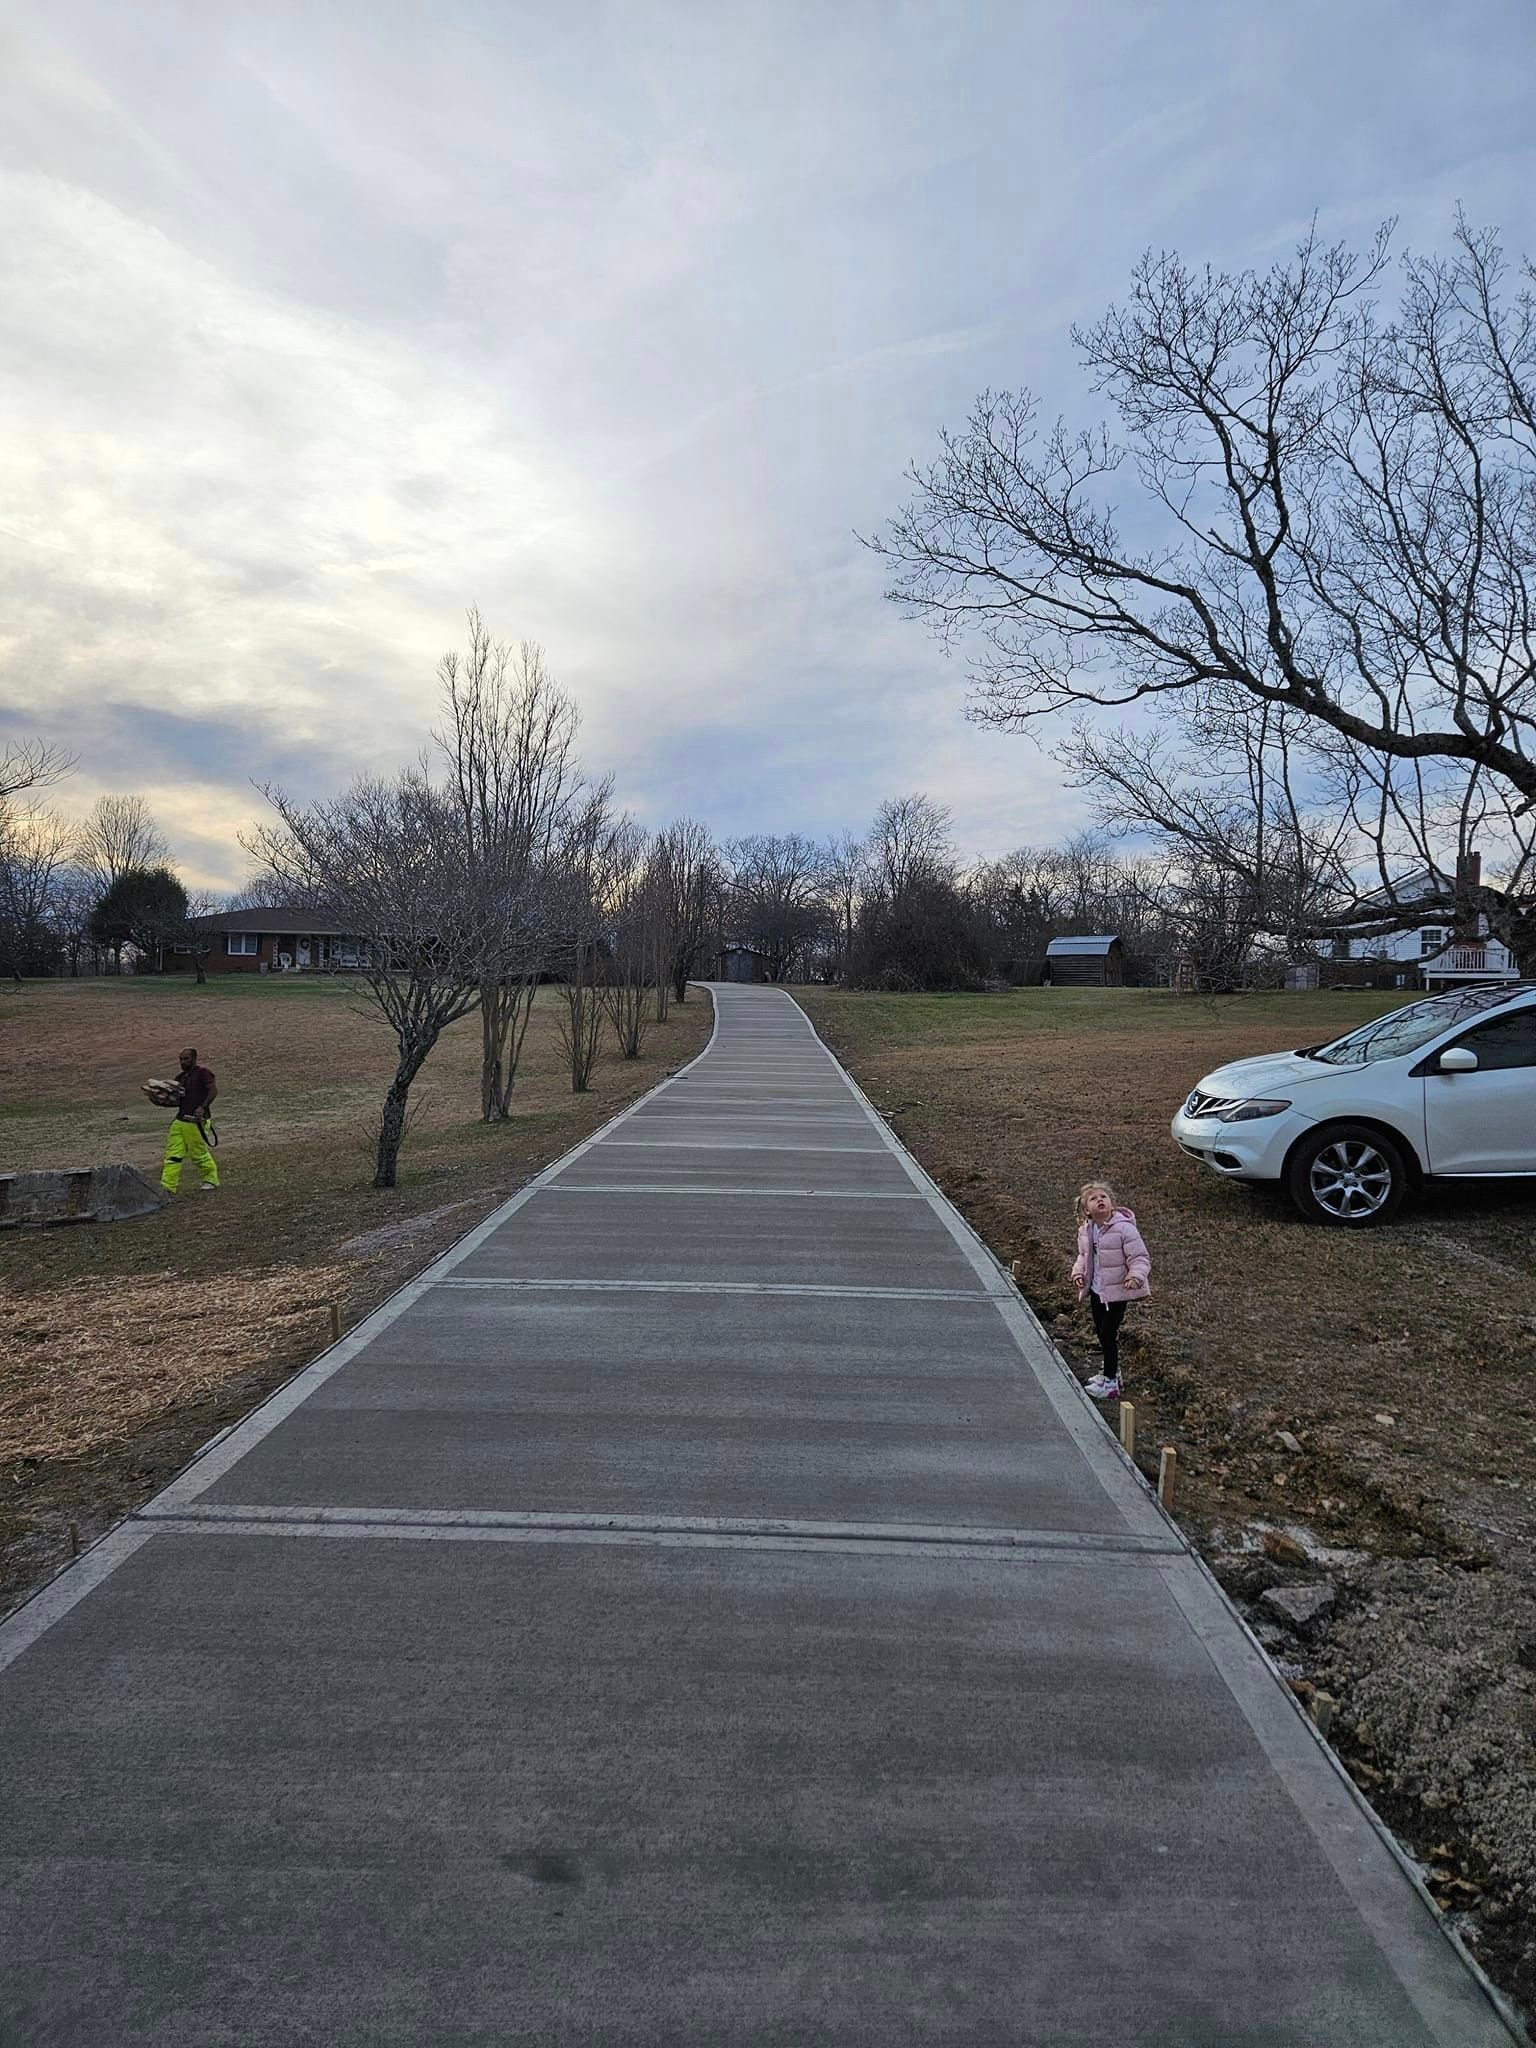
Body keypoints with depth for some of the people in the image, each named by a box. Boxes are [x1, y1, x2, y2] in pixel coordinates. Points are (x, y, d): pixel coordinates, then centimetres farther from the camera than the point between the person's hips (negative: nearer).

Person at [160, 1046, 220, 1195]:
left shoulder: (202, 1072, -7)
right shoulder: (180, 1077, 17)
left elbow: (213, 1089, -20)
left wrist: (203, 1107, -29)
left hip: (195, 1122, -7)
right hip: (179, 1121, 7)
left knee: (199, 1154, 2)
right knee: (173, 1154, 1)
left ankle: (210, 1180, 22)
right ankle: (167, 1187, 0)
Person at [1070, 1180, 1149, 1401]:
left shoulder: (1124, 1228, -21)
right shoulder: (1085, 1230, -1)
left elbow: (1140, 1257, -18)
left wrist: (1136, 1275, -35)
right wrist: (1078, 1272, -1)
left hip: (1117, 1291, -7)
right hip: (1096, 1290, 7)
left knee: (1108, 1333, -5)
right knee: (1100, 1331, 17)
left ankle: (1110, 1383, 8)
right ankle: (1111, 1372, 37)